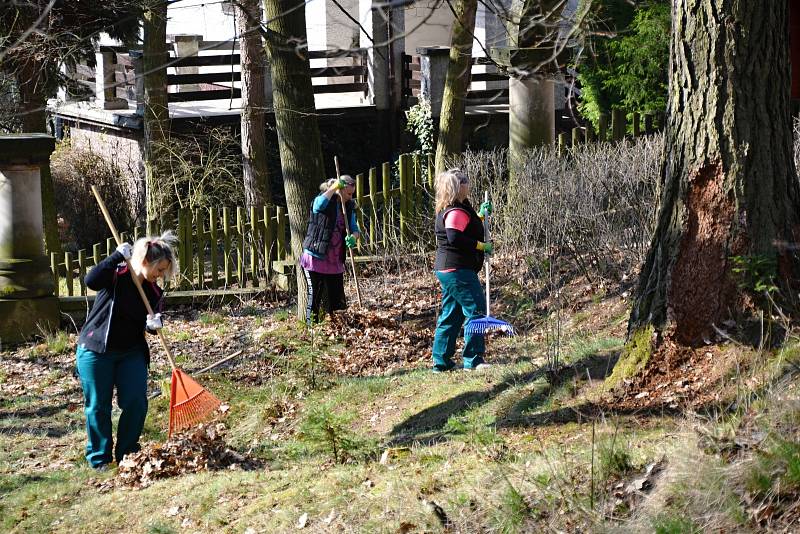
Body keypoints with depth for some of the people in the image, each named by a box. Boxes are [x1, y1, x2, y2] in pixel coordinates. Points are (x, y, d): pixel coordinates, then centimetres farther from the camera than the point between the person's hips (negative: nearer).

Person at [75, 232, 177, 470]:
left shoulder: (154, 292, 2)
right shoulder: (116, 274, -13)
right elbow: (91, 281, -33)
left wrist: (155, 325, -14)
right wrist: (118, 256, -36)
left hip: (132, 354, 5)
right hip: (96, 352, -5)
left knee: (136, 403, -2)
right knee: (98, 406, 2)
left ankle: (127, 454, 14)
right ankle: (99, 458, 14)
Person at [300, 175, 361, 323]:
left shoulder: (349, 207, 10)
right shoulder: (326, 201, -8)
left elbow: (354, 228, 5)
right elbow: (318, 206, -33)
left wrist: (353, 237, -19)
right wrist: (334, 187, -28)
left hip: (335, 261, 6)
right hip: (315, 258, -6)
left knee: (336, 300, 7)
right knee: (314, 298, -3)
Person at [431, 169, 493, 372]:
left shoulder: (448, 210, 17)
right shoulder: (456, 212, -16)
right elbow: (455, 237, -29)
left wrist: (481, 215, 19)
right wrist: (481, 246, -20)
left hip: (447, 270, 11)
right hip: (458, 269, -11)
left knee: (450, 315, 13)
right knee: (476, 311, -7)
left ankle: (441, 361, 14)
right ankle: (473, 359, -6)